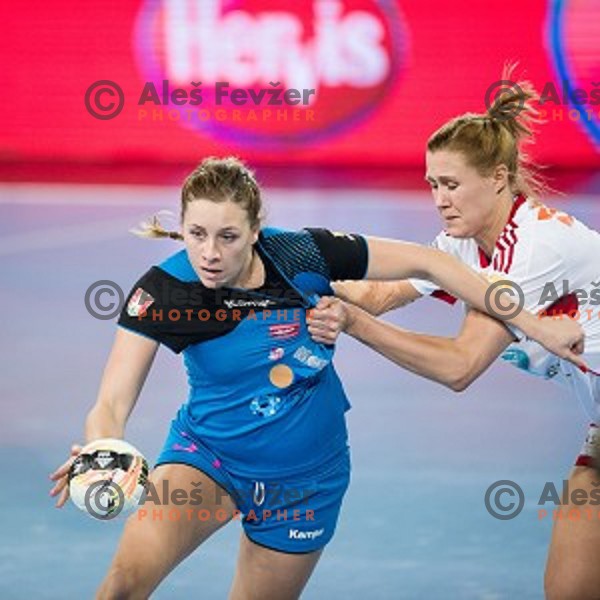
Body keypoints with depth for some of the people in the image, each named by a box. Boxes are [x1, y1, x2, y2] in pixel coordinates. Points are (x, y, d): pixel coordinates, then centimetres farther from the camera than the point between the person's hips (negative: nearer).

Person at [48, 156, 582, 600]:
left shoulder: (302, 255, -19)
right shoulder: (162, 292, -20)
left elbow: (425, 262, -9)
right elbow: (112, 405, -22)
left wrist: (534, 326, -9)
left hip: (304, 478, 2)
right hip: (208, 455, -2)